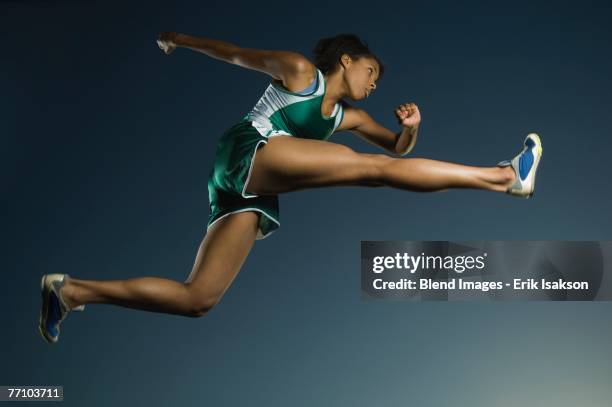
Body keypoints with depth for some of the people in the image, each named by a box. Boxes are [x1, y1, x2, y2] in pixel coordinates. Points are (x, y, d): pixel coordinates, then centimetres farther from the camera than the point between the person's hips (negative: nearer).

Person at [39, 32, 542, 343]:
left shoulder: (348, 115, 26)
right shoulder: (299, 70, 7)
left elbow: (398, 145, 29)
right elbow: (239, 54, 14)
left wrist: (411, 127, 7)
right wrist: (182, 39, 21)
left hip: (253, 195, 9)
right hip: (249, 152, -9)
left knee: (196, 300, -1)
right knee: (376, 167, -16)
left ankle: (72, 291, 3)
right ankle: (503, 176, -17)